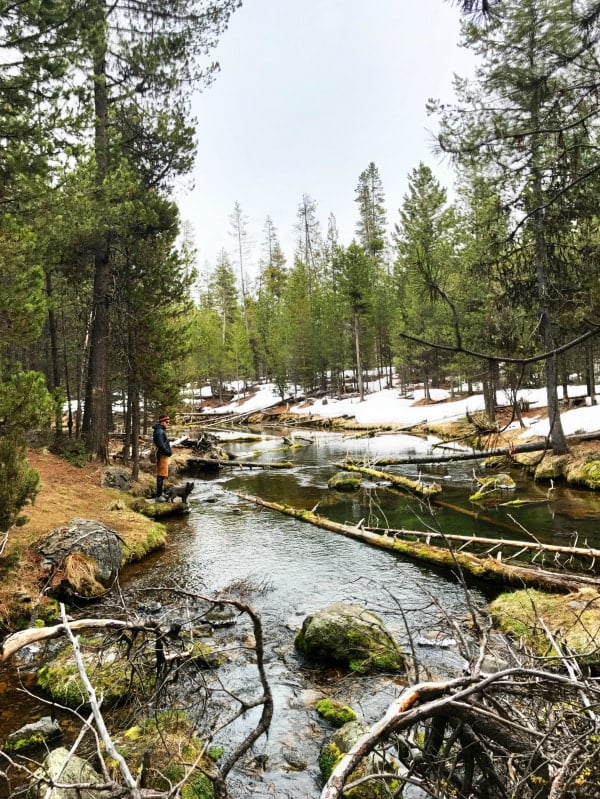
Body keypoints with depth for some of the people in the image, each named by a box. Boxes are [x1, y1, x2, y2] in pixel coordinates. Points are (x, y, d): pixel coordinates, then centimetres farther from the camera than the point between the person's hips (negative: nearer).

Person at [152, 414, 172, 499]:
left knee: (161, 475, 16)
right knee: (161, 476, -7)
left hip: (164, 455, 11)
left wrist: (168, 451, 10)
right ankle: (158, 495, -4)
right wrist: (168, 452, -15)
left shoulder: (162, 431, 16)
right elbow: (161, 445, -24)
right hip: (162, 455, -11)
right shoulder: (159, 432, -17)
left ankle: (160, 494, 24)